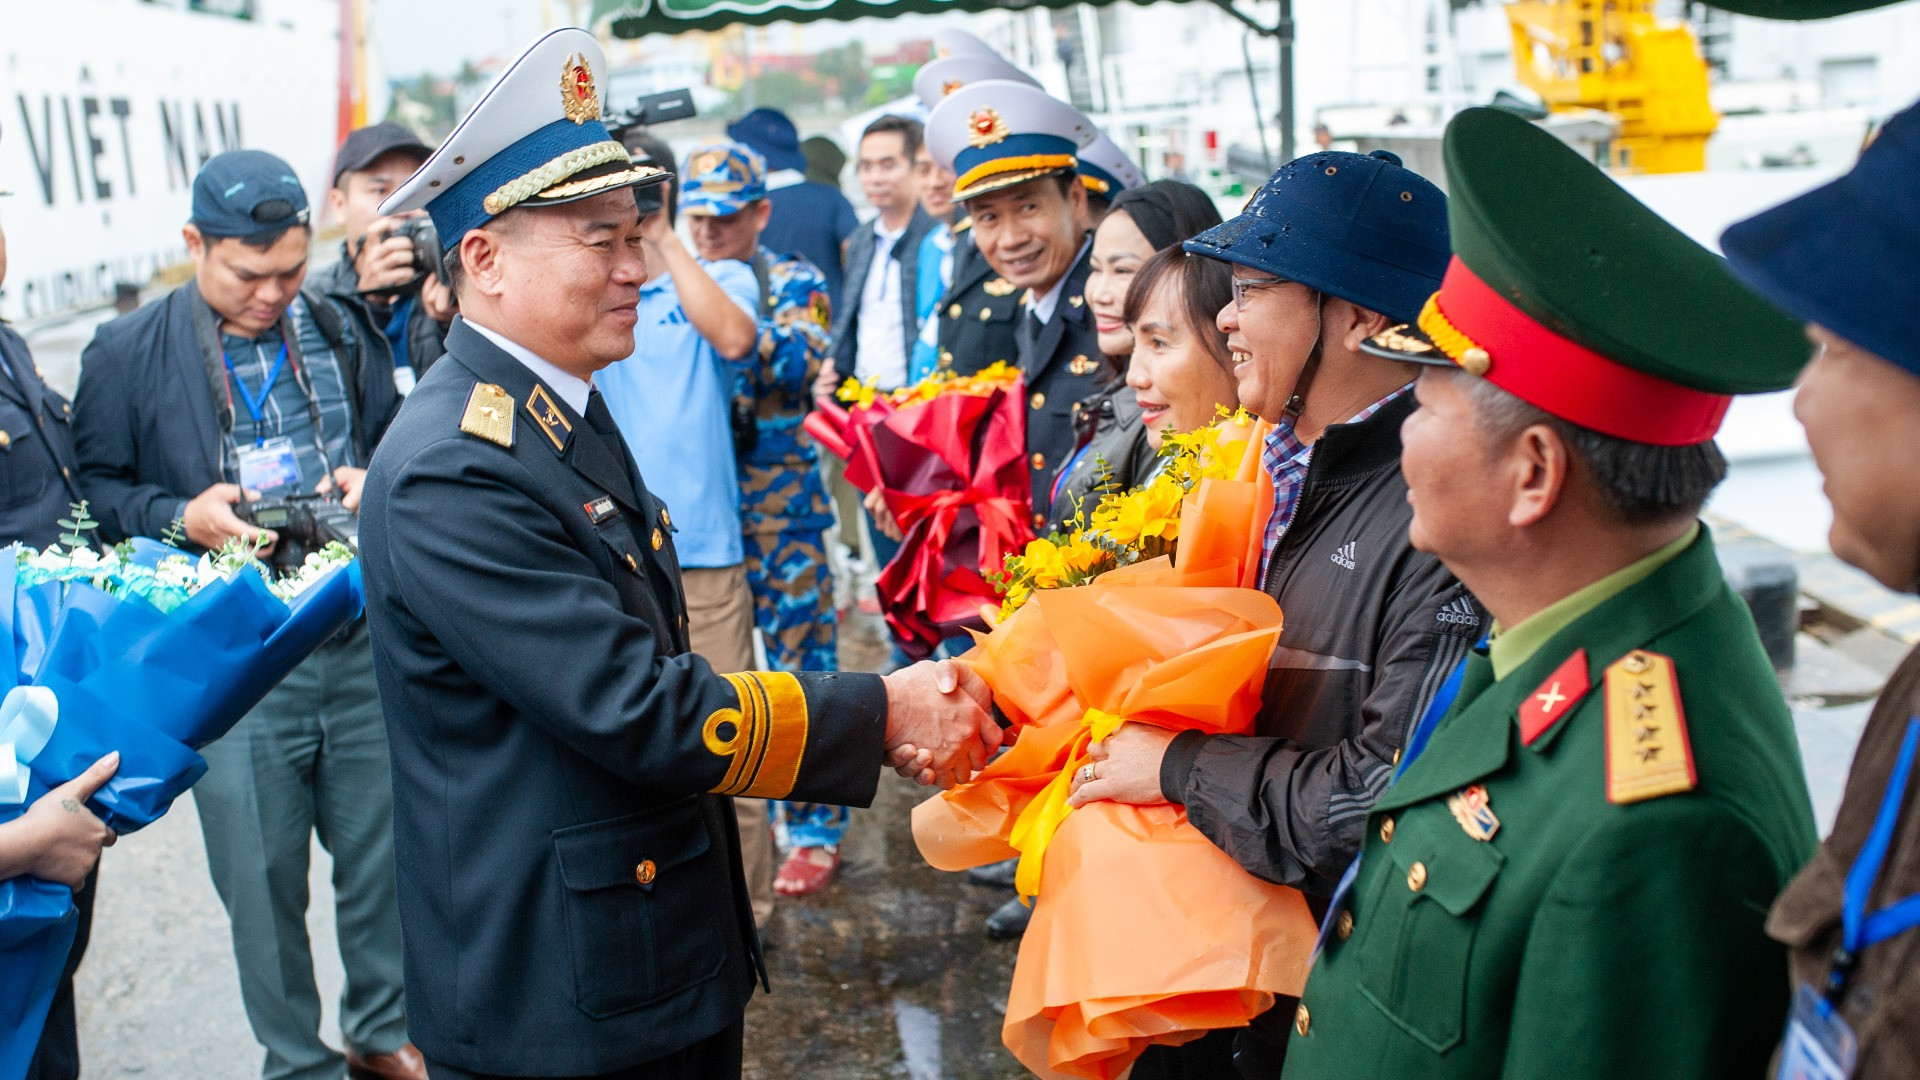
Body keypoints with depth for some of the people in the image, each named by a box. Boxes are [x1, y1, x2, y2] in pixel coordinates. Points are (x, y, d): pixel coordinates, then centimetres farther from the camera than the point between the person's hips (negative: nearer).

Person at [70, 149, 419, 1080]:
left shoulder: (342, 332, 7)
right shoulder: (126, 355, 0)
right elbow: (93, 487, 2)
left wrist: (372, 482, -5)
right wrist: (181, 517, -16)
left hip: (361, 643, 3)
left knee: (384, 852, 12)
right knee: (262, 880, 7)